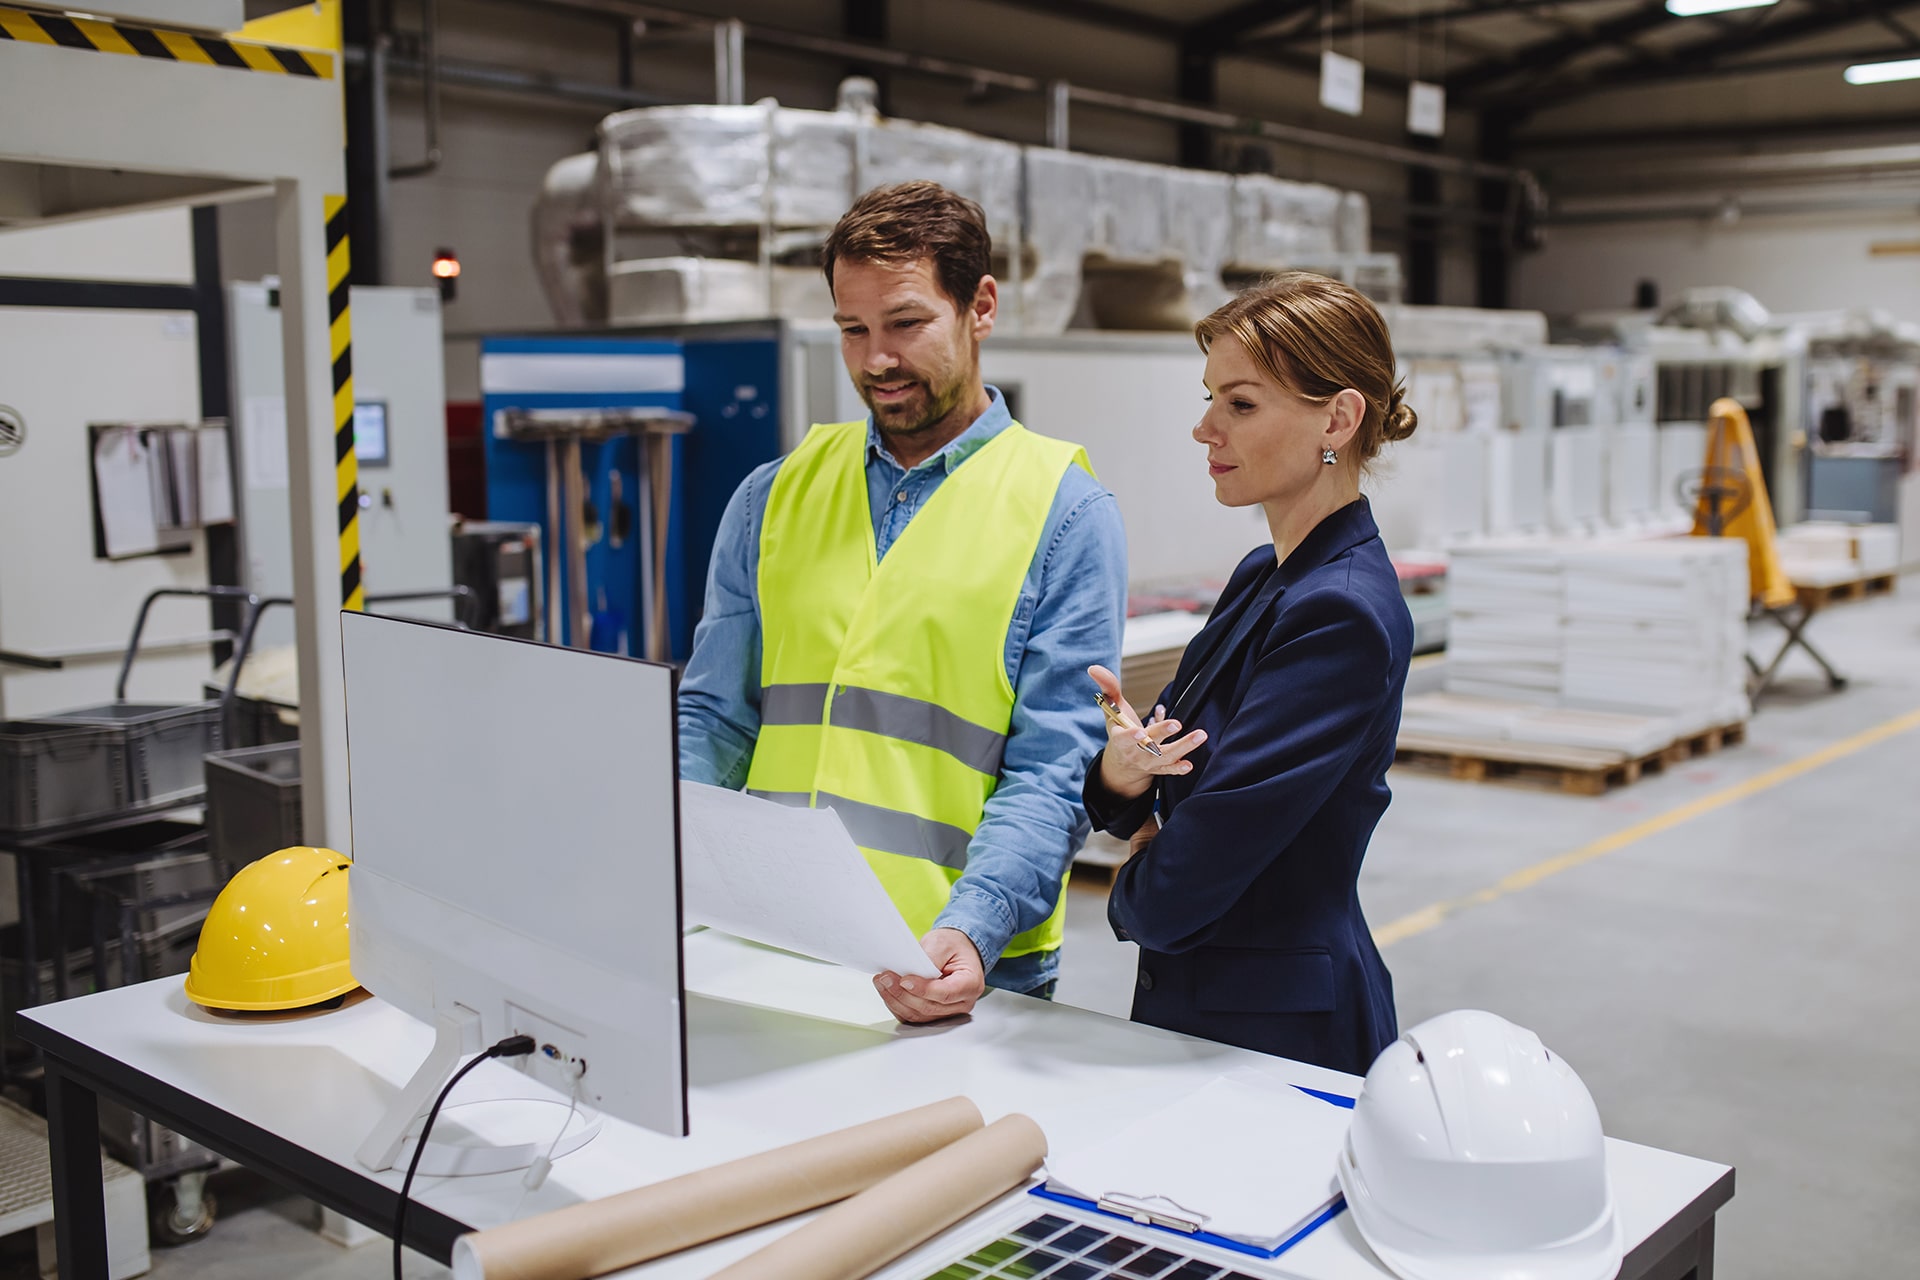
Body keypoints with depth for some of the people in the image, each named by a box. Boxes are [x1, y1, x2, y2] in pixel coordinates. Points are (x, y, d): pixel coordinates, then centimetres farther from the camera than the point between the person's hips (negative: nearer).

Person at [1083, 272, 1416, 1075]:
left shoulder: (1343, 615, -23)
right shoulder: (1264, 579, 7)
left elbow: (1183, 886, -22)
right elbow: (1155, 816, 6)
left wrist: (1132, 895, 0)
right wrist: (1120, 772, -16)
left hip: (1281, 1032, -8)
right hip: (1191, 1005, 8)